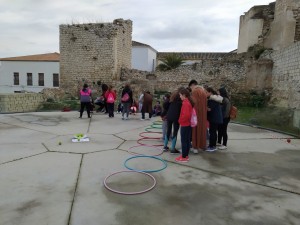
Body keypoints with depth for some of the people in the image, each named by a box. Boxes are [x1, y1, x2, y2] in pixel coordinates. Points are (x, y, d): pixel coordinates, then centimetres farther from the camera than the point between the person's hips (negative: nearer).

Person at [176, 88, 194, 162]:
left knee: (184, 141, -2)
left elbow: (186, 115, -27)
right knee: (187, 140, 14)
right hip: (188, 124, 10)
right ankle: (186, 155, 23)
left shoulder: (185, 103, -19)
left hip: (184, 125, -10)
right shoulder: (189, 102, 10)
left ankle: (183, 157, 5)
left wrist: (180, 120, -13)